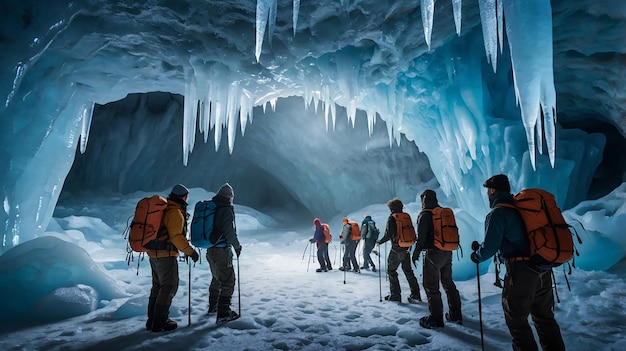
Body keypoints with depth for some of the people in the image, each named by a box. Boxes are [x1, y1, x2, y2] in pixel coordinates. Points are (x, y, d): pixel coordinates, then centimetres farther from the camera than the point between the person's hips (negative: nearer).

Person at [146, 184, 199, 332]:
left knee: (157, 285, 17)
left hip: (154, 252, 10)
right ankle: (160, 322, 6)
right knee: (169, 286, 0)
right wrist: (190, 251, -16)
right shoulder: (175, 212, -15)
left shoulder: (164, 208, 13)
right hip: (166, 254, -10)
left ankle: (152, 320, 25)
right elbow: (176, 236, -21)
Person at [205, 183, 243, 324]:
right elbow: (230, 232, -19)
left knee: (217, 278, 24)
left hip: (210, 250, 9)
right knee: (228, 281, 0)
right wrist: (237, 246, -3)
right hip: (221, 250, -9)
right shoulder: (226, 210, -17)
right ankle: (223, 313, 1)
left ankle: (213, 306, 38)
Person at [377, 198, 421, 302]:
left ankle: (395, 295, 4)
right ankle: (415, 294, 16)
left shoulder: (392, 218, -12)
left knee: (391, 271, 4)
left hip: (397, 249, -7)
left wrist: (380, 242, -3)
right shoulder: (407, 216, 8)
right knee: (408, 271, 15)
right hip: (406, 248, 7)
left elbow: (388, 234, -17)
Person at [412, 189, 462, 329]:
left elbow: (421, 237, -16)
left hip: (433, 254, -8)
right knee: (448, 283, 19)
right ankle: (456, 315, 26)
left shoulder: (424, 215, -11)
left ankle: (436, 319, 3)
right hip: (447, 253, 8)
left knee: (431, 286, 0)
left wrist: (416, 253, -8)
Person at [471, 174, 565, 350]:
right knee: (544, 317, 21)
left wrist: (477, 256, 7)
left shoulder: (497, 213, -10)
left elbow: (489, 247, -13)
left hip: (521, 271, -8)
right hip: (543, 270, 8)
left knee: (516, 320, 7)